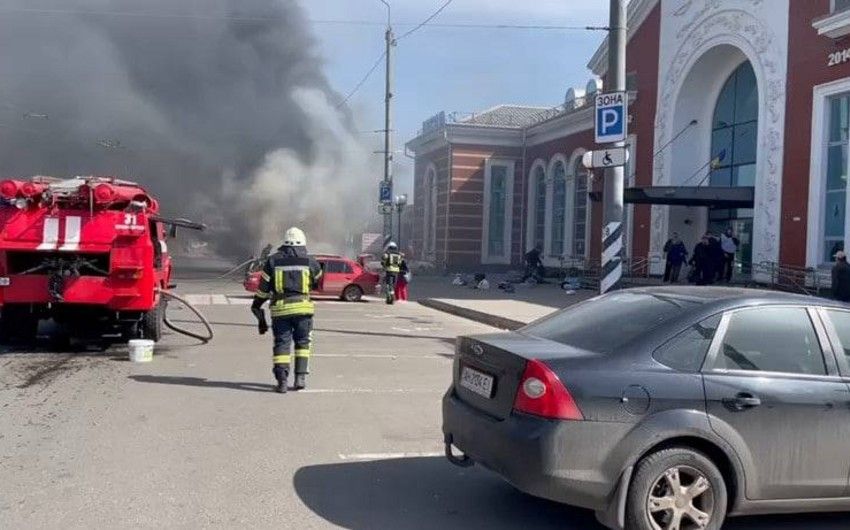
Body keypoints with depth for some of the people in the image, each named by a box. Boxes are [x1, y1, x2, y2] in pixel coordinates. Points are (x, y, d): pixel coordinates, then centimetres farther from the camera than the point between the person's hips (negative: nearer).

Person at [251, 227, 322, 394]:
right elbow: (319, 283, 23)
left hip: (280, 309, 0)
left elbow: (263, 288, 7)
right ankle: (300, 376, 8)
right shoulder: (310, 262, 7)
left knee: (281, 344, 4)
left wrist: (257, 309, 15)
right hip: (302, 308, 0)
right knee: (302, 342, 15)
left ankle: (282, 380, -6)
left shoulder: (273, 261, 7)